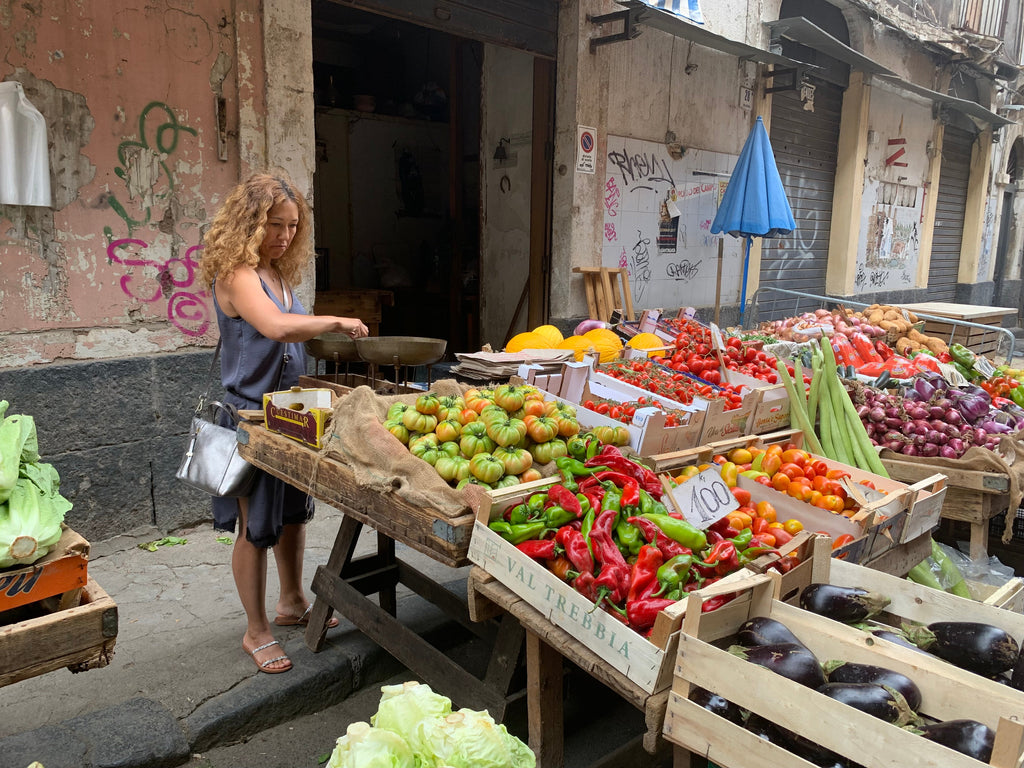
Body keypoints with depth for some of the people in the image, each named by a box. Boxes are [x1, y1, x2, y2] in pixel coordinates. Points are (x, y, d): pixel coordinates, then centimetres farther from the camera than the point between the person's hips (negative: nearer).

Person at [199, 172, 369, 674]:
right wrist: (336, 322, -26)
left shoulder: (279, 272, 10)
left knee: (294, 511, 19)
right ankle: (256, 631, 19)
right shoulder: (235, 273, -17)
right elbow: (275, 326, -33)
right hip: (251, 412, -8)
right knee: (255, 526, 3)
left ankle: (292, 603, 37)